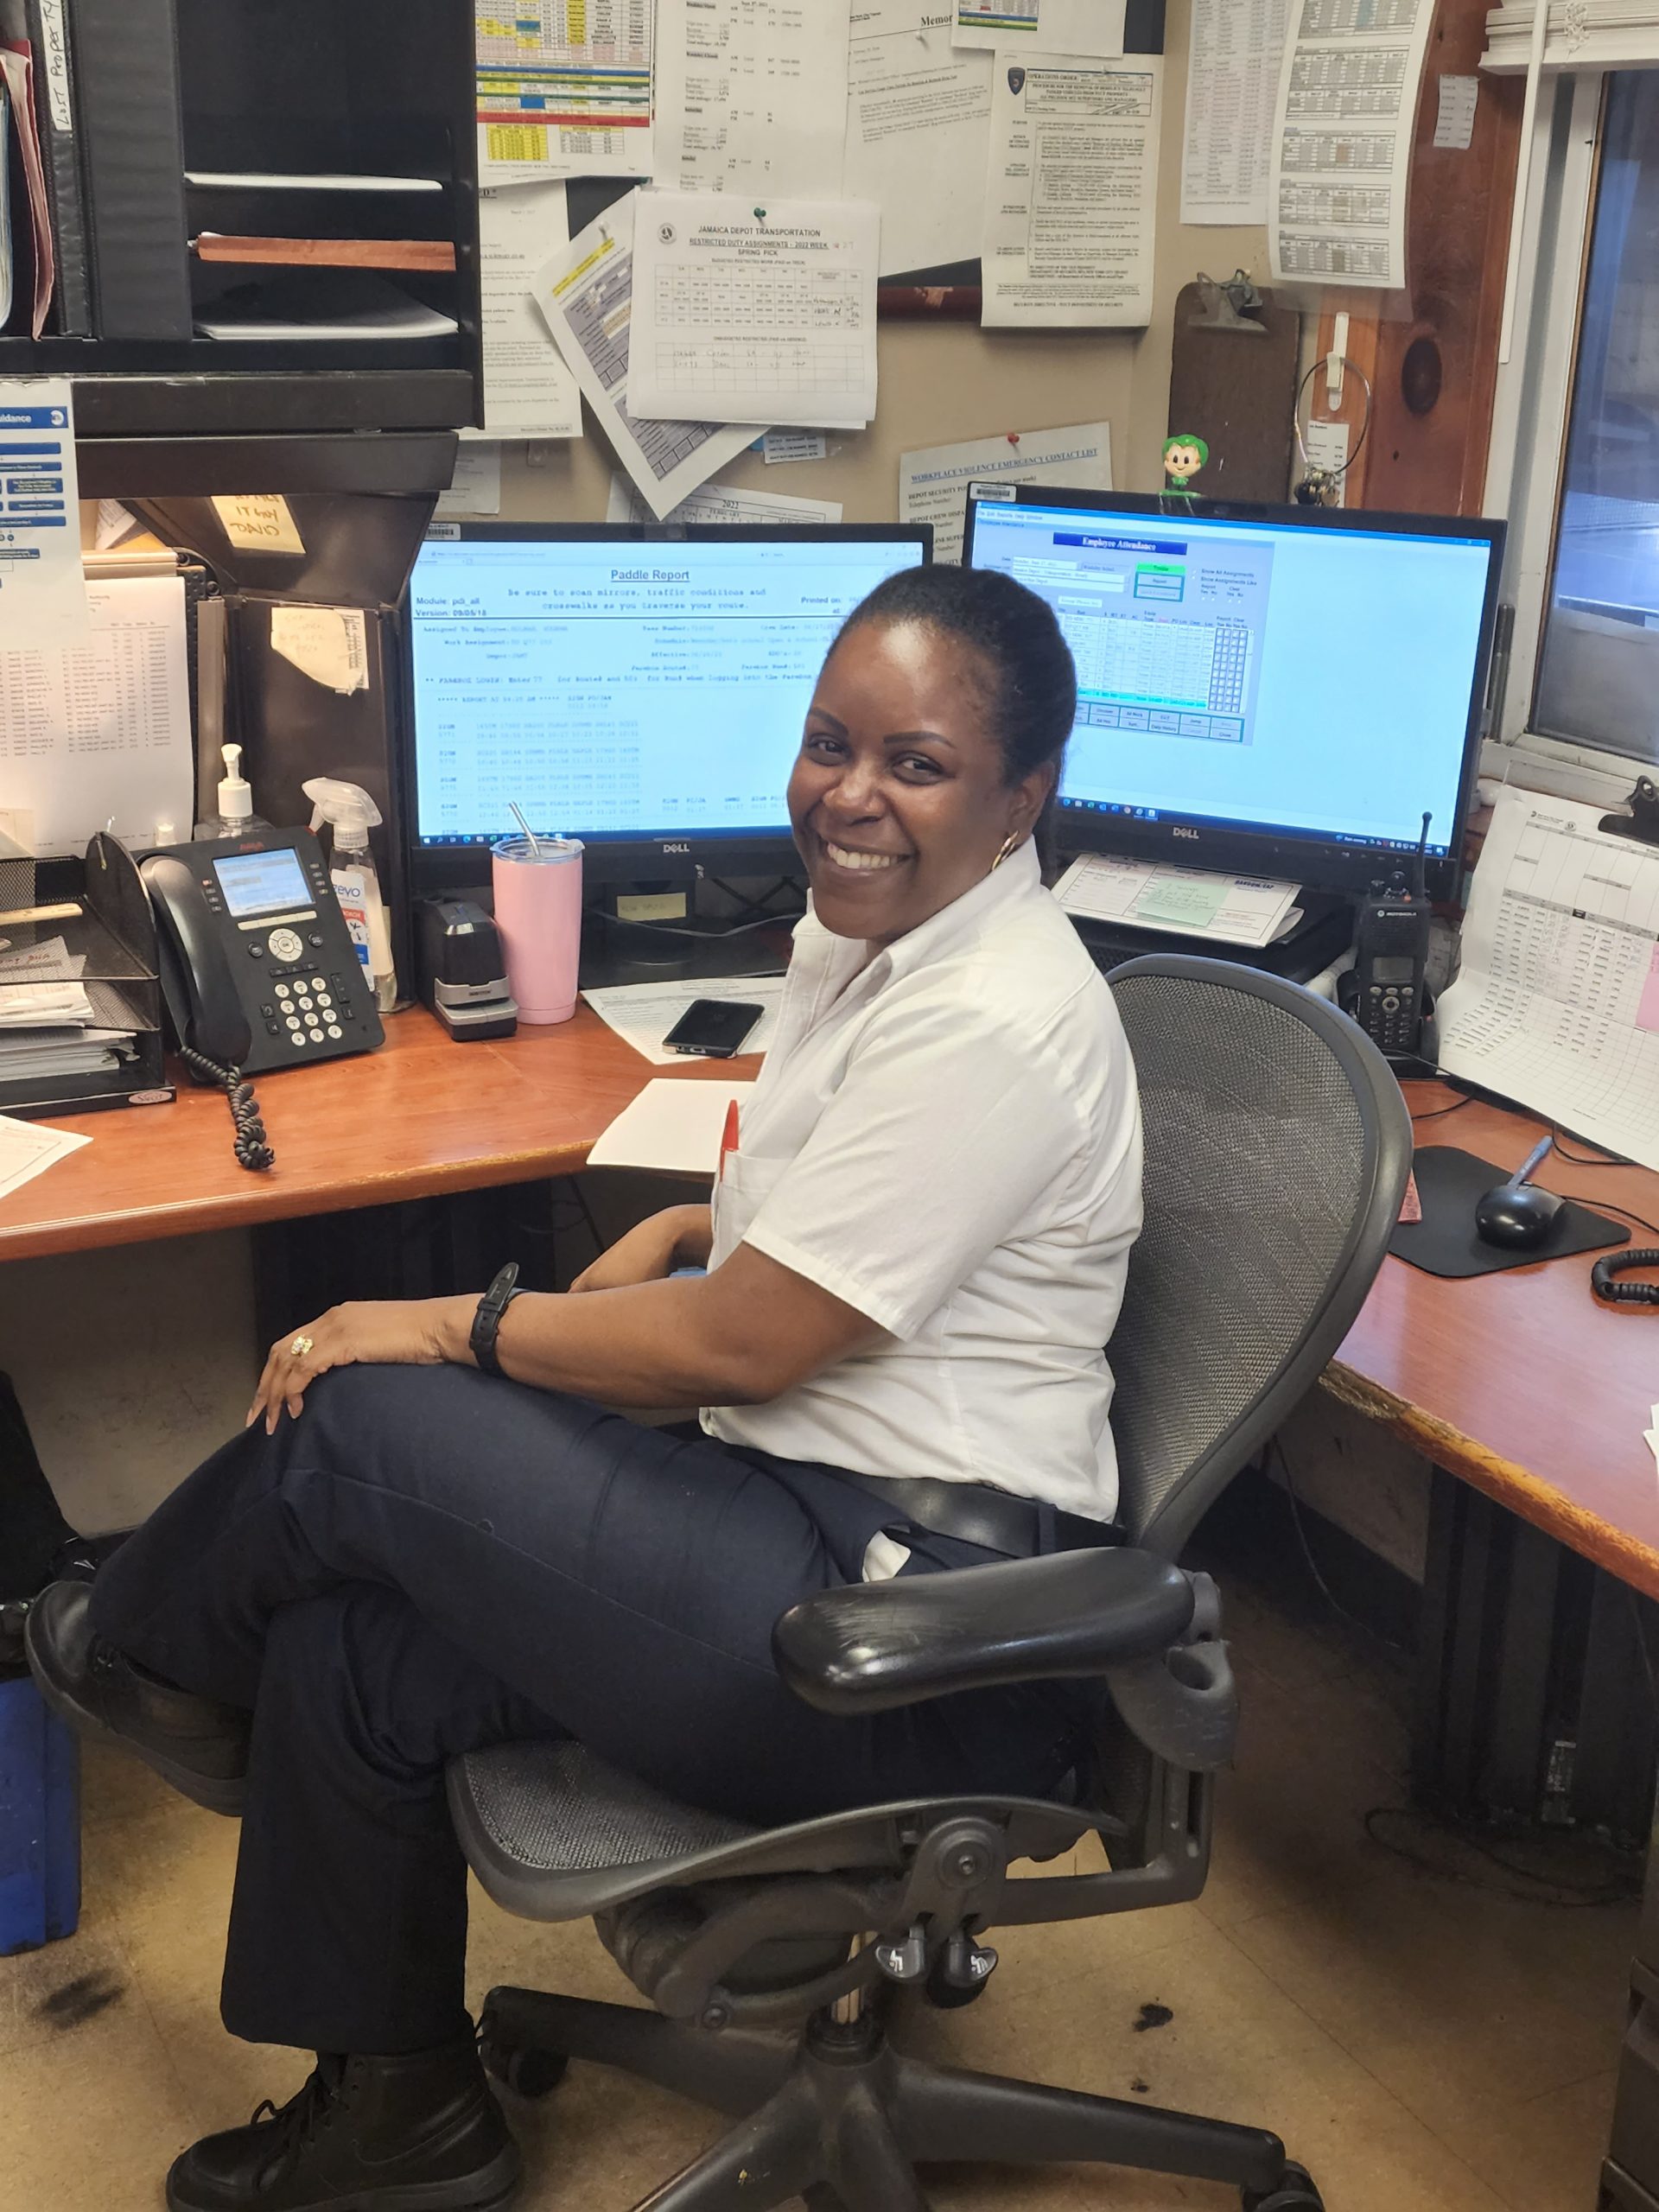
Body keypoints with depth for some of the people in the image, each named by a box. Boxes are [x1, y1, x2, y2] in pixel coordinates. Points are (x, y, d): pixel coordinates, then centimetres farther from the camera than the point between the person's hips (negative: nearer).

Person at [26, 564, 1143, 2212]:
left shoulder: (992, 1023, -22)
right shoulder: (870, 932, 9)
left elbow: (741, 1341, -20)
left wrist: (450, 1330, -9)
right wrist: (688, 1229, 6)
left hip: (928, 1631, -9)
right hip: (810, 1503, 9)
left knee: (358, 1427, -11)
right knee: (339, 1654, 3)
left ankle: (139, 1653, 24)